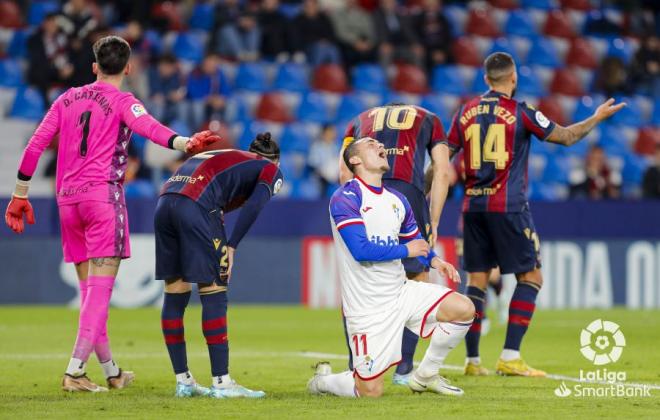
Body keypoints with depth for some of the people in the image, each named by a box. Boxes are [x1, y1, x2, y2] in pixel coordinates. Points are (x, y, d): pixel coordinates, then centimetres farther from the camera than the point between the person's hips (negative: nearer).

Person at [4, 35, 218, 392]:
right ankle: (75, 370, -17)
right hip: (103, 194, -6)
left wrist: (20, 195, 20)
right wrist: (184, 144, -39)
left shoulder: (68, 99, 16)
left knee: (89, 288, 13)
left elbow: (35, 146, 14)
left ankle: (111, 370, 21)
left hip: (67, 199, 6)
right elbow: (148, 127, -22)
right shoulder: (121, 102, -1)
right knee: (100, 288, -7)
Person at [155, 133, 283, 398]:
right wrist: (231, 247, -7)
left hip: (164, 202, 7)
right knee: (213, 293, -1)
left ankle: (182, 381, 18)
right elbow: (254, 205, -3)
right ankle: (221, 382, -2)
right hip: (196, 206, -7)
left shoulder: (221, 156, 36)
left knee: (175, 294, 12)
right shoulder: (271, 170, 17)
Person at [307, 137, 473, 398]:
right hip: (367, 307, -7)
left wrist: (434, 261, 0)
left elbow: (416, 242, 23)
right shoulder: (345, 198, -13)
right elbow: (361, 250, -23)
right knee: (370, 391, -10)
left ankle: (425, 376, 11)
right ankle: (322, 381, 23)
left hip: (400, 292, 7)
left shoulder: (397, 200, 10)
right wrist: (406, 250, -12)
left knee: (464, 310, -7)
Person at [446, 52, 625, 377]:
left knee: (477, 281, 8)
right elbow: (566, 137, -2)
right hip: (508, 207, -5)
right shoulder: (519, 112, -5)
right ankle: (510, 357, -6)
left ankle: (472, 361, 5)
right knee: (531, 277, 3)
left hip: (473, 206, 5)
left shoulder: (466, 112, 8)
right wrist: (598, 117, 13)